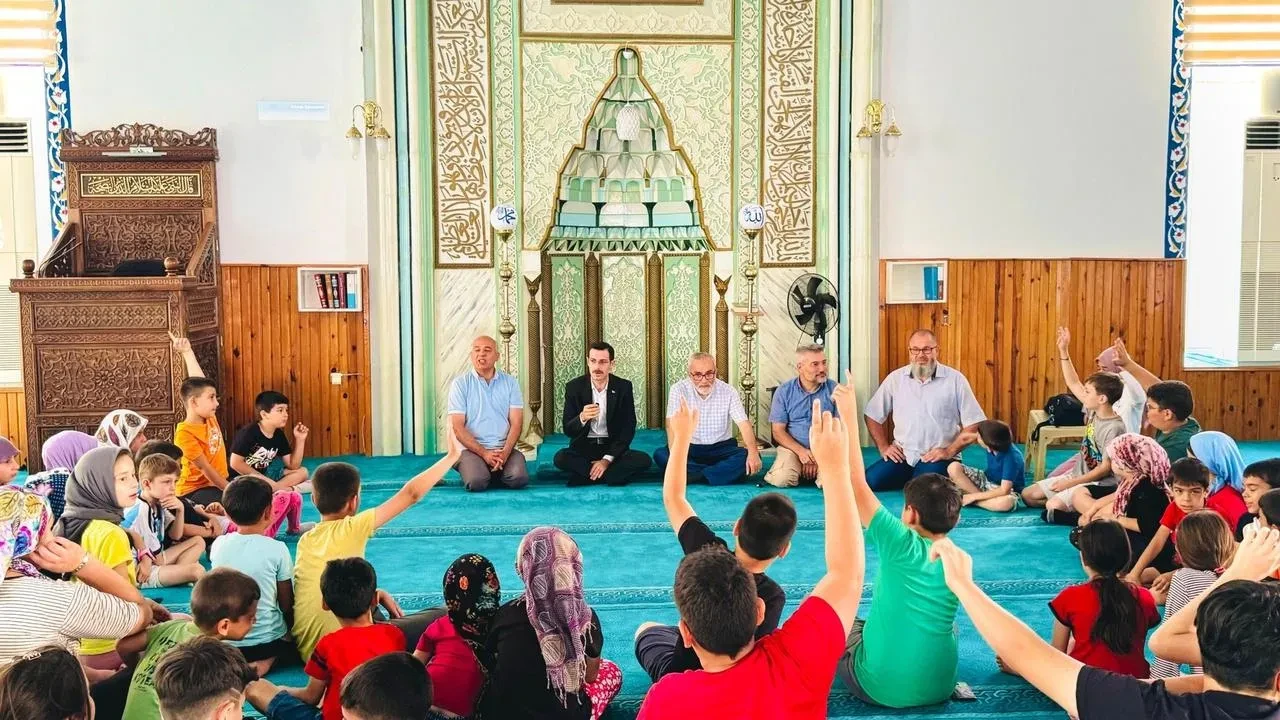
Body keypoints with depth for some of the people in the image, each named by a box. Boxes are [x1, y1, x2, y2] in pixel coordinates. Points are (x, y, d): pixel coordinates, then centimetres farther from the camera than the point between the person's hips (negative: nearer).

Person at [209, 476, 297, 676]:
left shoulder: (218, 545, -5)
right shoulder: (277, 549, -14)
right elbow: (286, 604, -3)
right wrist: (290, 627, 13)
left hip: (224, 641, 4)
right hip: (266, 640, -4)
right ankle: (267, 660, -1)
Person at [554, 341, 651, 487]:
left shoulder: (623, 387, -4)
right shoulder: (574, 387, -5)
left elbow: (628, 429, -6)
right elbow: (568, 430, -7)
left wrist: (607, 459, -17)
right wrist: (582, 418, -31)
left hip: (613, 448, 1)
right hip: (583, 448, -1)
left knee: (643, 460, -26)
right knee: (560, 458, -31)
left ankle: (584, 476, -18)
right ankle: (610, 474, -16)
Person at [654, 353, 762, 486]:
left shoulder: (728, 391, -4)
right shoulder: (678, 390, -7)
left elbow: (743, 424, -9)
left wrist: (753, 452, -28)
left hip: (722, 449, 0)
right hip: (689, 448, 0)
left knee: (747, 456, -27)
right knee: (660, 455, -28)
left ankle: (692, 475, -31)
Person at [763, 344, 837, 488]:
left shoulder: (834, 390, -1)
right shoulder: (784, 391, 0)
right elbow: (778, 430, 0)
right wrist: (801, 451, -16)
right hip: (792, 447, 0)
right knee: (782, 479, -28)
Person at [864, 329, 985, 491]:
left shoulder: (955, 379, -2)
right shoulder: (895, 378, 6)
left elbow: (973, 423, -3)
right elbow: (873, 416, 15)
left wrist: (949, 451, -10)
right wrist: (883, 447, 3)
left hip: (937, 457, -3)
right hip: (902, 456, 3)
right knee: (868, 481, -20)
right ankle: (910, 479, 8)